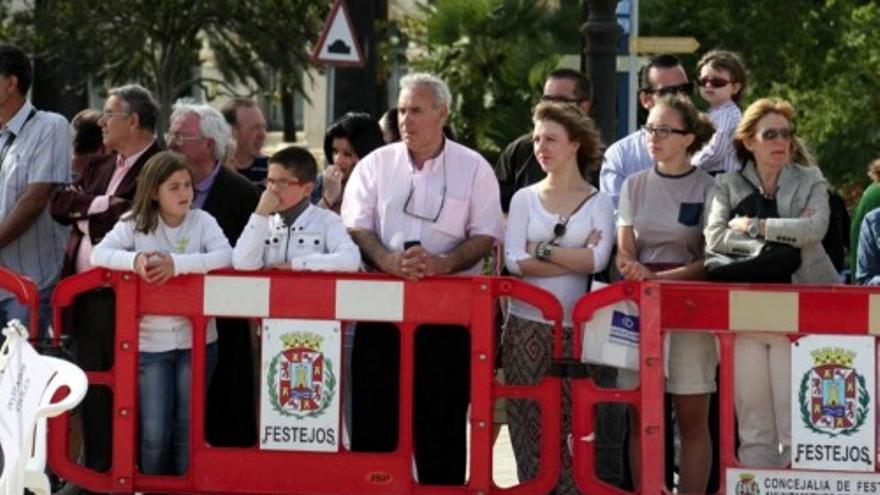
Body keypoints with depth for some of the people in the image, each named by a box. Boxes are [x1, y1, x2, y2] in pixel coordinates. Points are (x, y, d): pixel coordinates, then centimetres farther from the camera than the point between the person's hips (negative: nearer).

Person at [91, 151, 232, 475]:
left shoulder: (202, 221, -1)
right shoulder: (135, 223, -1)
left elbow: (226, 256, -18)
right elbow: (98, 254, -13)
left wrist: (177, 264, -31)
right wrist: (135, 259, -33)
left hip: (196, 339, 1)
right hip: (150, 341, -1)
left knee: (188, 431, 7)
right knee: (154, 434, -1)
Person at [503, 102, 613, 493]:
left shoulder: (598, 203, 7)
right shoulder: (525, 199, 10)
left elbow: (598, 260, -8)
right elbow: (514, 261, -3)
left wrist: (544, 250, -7)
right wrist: (574, 260, -7)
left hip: (576, 326, -1)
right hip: (528, 325, 1)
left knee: (573, 424, -7)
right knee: (528, 423, -4)